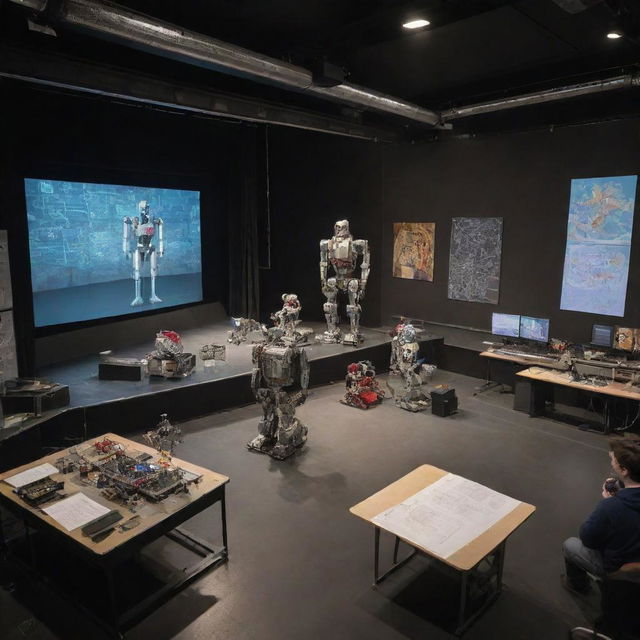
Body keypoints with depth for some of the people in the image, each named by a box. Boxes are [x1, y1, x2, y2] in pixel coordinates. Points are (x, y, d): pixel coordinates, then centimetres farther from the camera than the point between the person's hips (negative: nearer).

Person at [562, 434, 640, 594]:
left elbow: (587, 538, -20)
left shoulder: (610, 507, -41)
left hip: (618, 570, -6)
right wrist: (620, 489, -11)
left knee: (569, 545, 17)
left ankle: (578, 585, 41)